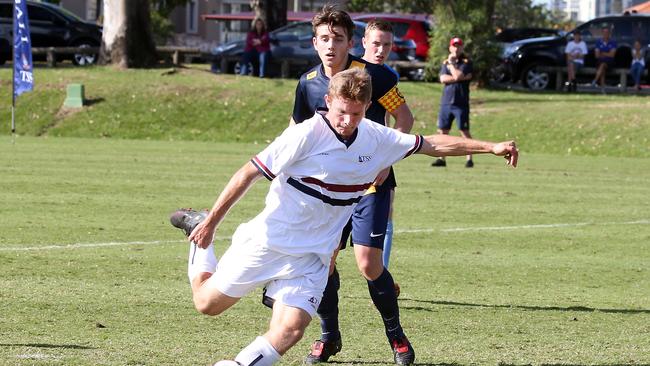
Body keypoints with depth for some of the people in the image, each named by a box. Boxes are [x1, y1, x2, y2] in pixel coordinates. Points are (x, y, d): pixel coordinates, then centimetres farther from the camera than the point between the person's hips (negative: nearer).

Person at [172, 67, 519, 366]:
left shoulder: (376, 139, -1)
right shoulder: (306, 134, -18)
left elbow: (433, 144, 10)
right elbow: (249, 173, -12)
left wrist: (490, 147, 5)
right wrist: (211, 223, -9)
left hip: (312, 257, 4)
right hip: (268, 241, -3)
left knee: (288, 332, -16)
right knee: (208, 303, 9)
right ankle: (200, 237, 36)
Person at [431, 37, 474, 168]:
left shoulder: (467, 62, -1)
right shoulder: (445, 62, 13)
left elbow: (458, 76, -16)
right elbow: (443, 79, -3)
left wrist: (452, 63, -5)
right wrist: (460, 78, -11)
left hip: (461, 103, -5)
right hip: (446, 102, 5)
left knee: (464, 131, -5)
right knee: (442, 130, 5)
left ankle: (469, 158, -3)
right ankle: (441, 158, 11)